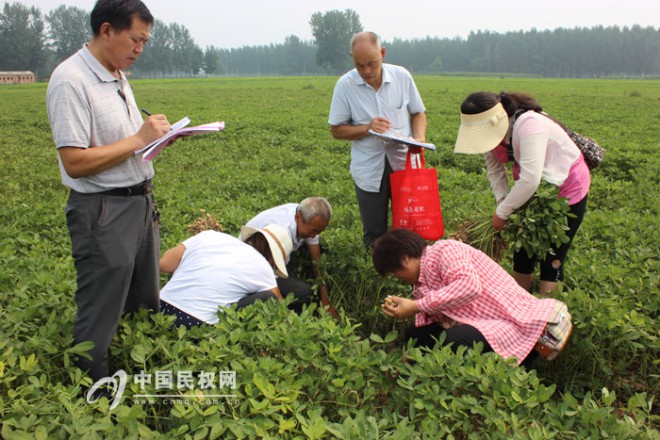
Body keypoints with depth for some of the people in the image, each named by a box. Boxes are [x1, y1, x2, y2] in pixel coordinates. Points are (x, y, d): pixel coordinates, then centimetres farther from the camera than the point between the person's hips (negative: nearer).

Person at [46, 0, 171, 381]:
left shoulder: (117, 77, 13)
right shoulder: (71, 81, -17)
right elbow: (75, 163, -21)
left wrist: (161, 136, 3)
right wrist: (139, 139, -19)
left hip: (141, 203, 9)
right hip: (103, 213, -9)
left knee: (145, 307, 18)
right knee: (100, 321, 2)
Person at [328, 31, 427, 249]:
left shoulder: (402, 76, -2)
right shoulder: (345, 85, -6)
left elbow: (418, 113, 10)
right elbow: (337, 130, -2)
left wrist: (419, 137, -10)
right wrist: (367, 128, -18)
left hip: (404, 163, 1)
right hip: (369, 170, -1)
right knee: (374, 235, 9)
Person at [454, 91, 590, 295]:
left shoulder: (529, 126, -36)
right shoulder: (492, 130, -13)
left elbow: (530, 180, -40)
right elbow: (495, 170, -3)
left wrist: (502, 213, -30)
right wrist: (502, 200, -18)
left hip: (567, 189, -7)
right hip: (535, 191, 7)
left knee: (552, 258, -4)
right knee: (523, 251, 12)